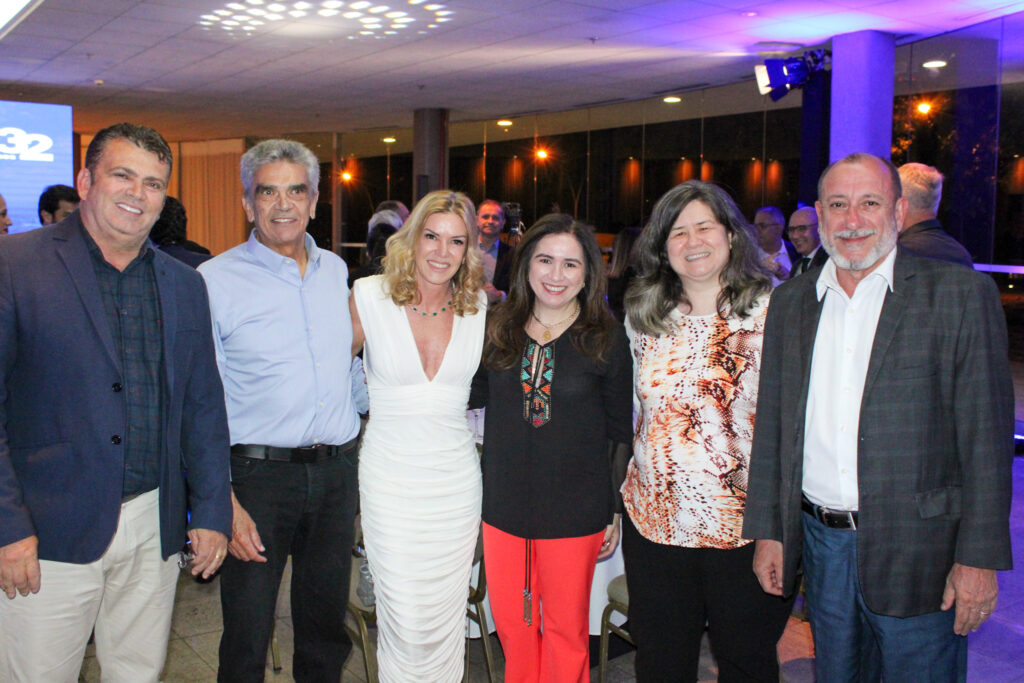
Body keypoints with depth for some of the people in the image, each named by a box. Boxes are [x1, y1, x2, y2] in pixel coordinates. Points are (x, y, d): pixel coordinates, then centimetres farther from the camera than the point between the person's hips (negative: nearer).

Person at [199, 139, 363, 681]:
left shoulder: (336, 270, 9)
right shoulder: (214, 280, -6)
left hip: (338, 471, 4)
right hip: (258, 474, -4)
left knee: (326, 626, 16)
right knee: (247, 638, 5)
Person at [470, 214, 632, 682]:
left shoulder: (607, 340, -6)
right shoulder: (497, 328, 2)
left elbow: (621, 431, -2)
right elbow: (474, 395, 11)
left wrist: (616, 511, -2)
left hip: (575, 512, -3)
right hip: (503, 504, 3)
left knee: (565, 630, 13)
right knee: (511, 623, 16)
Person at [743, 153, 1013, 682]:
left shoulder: (960, 294, -6)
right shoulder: (791, 301, 6)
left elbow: (987, 435, -8)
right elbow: (772, 425, 9)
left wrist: (979, 559, -11)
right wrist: (767, 531, 7)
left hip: (916, 553, -4)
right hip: (821, 543, 4)